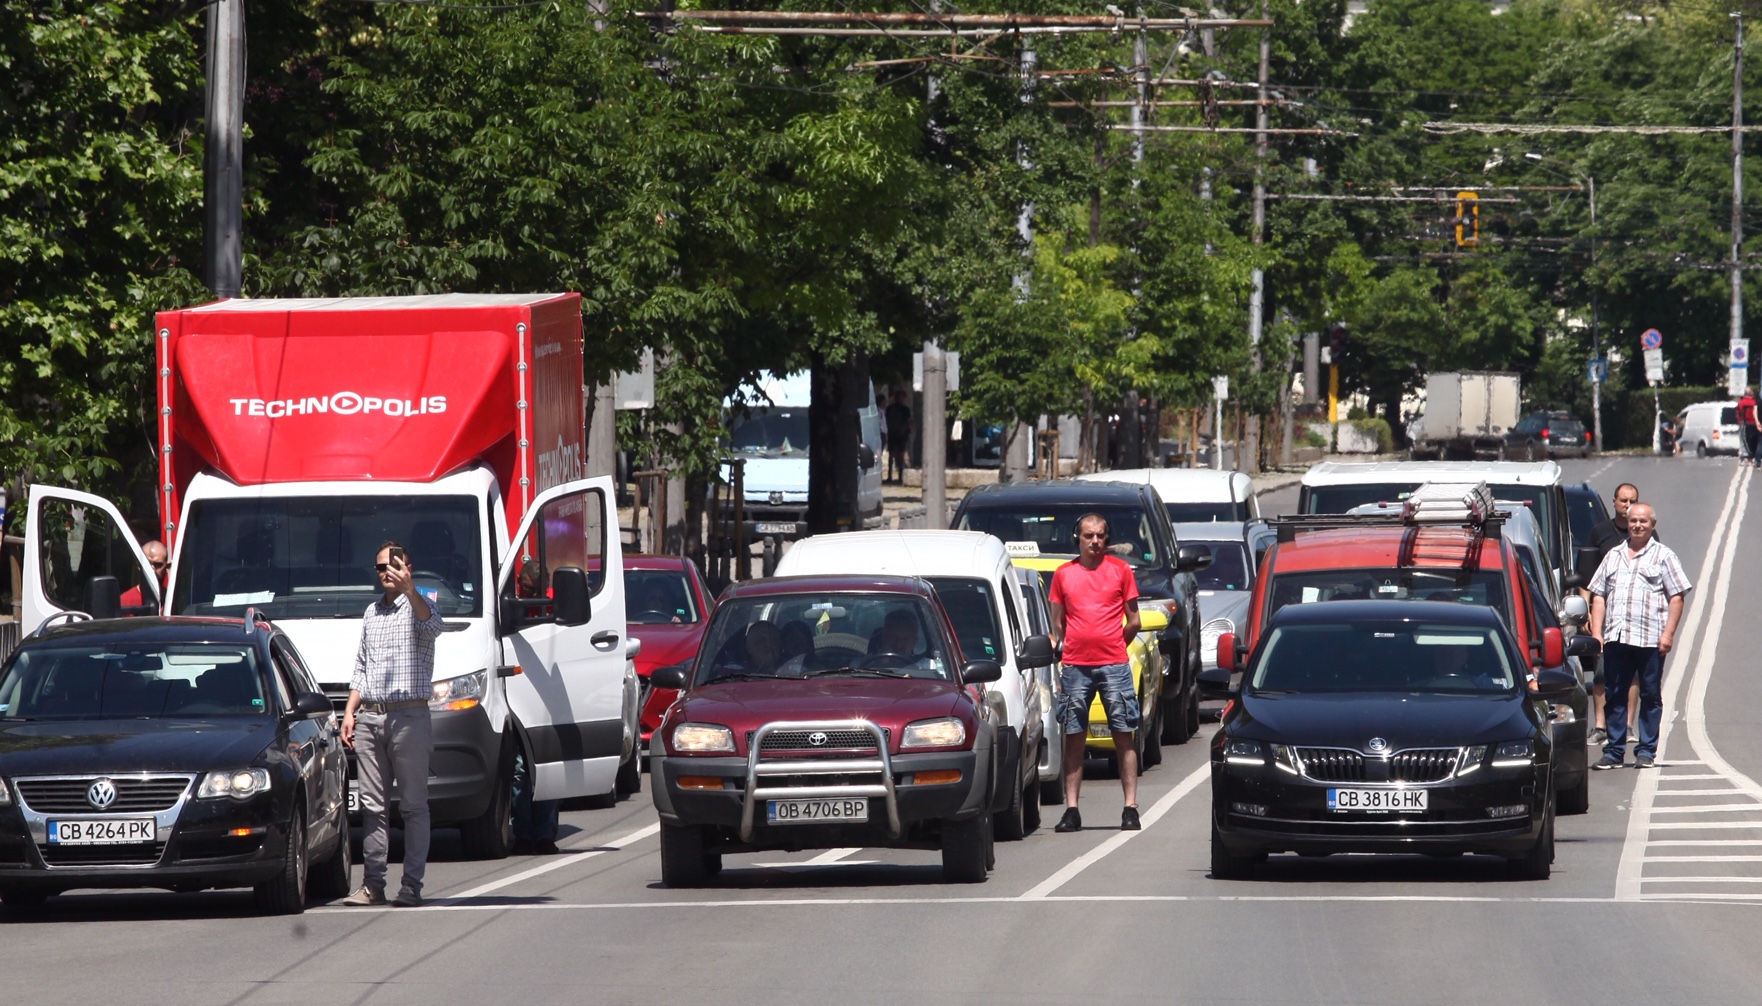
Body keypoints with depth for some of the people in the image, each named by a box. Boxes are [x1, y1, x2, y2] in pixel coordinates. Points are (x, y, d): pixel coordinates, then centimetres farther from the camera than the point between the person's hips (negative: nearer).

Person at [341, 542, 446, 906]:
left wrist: (409, 589, -37)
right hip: (369, 718, 6)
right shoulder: (371, 613, 20)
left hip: (409, 717, -6)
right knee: (372, 805, 4)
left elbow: (433, 627, -24)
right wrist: (350, 712, 15)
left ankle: (412, 885, -3)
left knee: (413, 805, -3)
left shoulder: (418, 607, 0)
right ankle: (372, 884, 5)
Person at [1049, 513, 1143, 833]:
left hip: (1114, 665, -1)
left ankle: (1130, 808, -1)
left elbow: (1133, 621, 9)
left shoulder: (1121, 570, 5)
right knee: (1074, 740, 2)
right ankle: (1071, 811, 4)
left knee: (1125, 736, -3)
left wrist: (1112, 647, 6)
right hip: (1075, 666, 1)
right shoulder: (1063, 575, 9)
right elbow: (1058, 624, 14)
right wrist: (1058, 648, 2)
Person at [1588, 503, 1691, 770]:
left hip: (1650, 639, -4)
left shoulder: (1663, 556, 6)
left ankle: (1646, 751, 6)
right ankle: (1614, 752, 7)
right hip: (1615, 638, 4)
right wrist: (1596, 632, 5)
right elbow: (1599, 596, 16)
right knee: (1615, 696, 4)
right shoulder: (1614, 556, 18)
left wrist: (1668, 633, -10)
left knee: (1650, 696, 1)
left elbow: (1676, 598, 0)